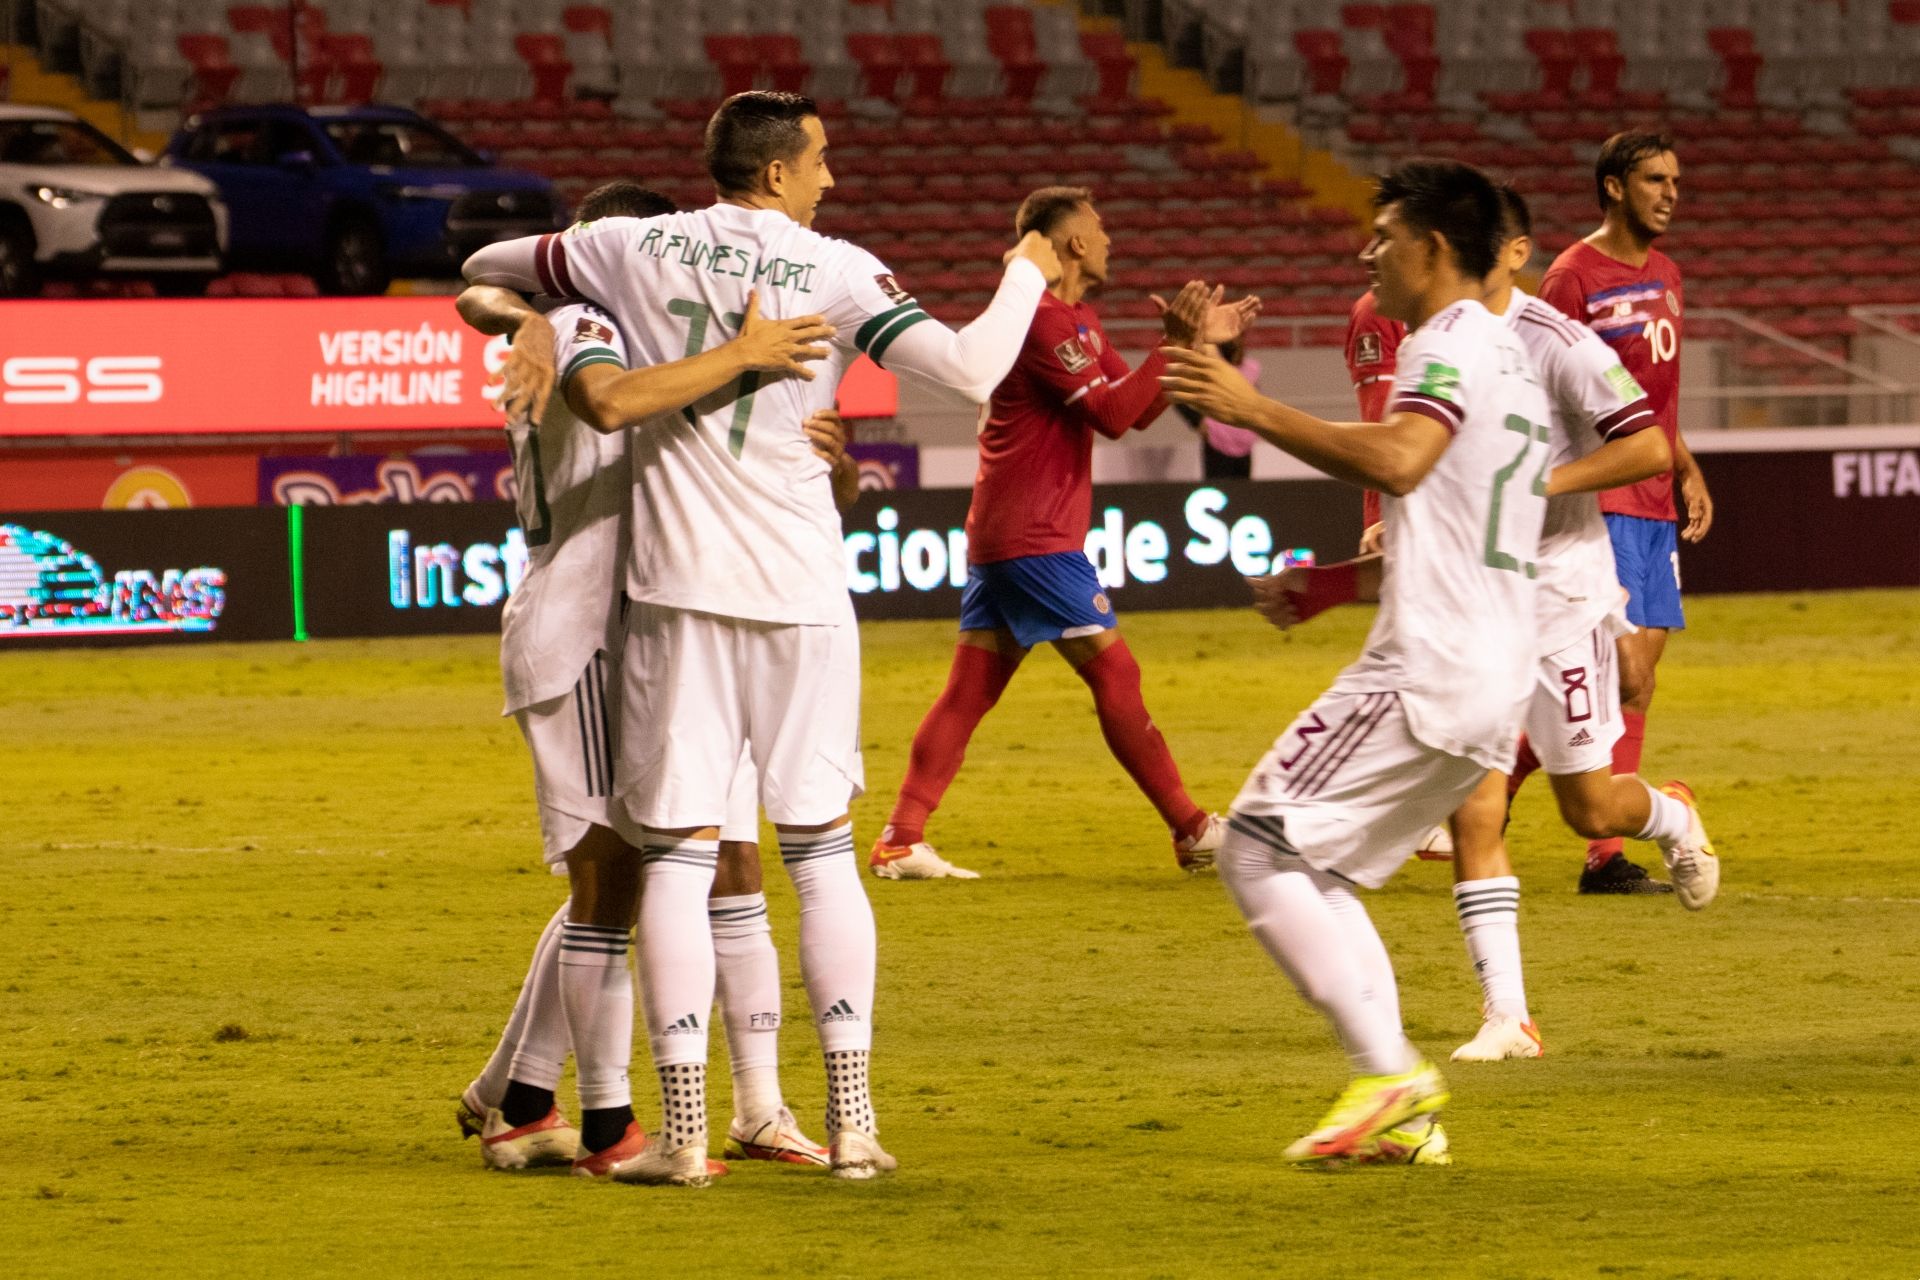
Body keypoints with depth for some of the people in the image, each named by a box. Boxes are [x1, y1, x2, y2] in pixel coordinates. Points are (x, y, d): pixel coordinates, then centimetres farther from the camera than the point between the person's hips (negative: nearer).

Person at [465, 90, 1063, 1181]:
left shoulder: (635, 251, 3)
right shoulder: (837, 272, -4)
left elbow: (486, 266, 17)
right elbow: (968, 368, -13)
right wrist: (1026, 277, 5)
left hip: (678, 590, 1)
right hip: (800, 592, -1)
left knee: (678, 852, 2)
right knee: (822, 848, 10)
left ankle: (685, 1128, -5)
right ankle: (853, 1121, 6)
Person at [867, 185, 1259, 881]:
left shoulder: (1076, 321, 20)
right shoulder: (1046, 320, -13)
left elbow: (1137, 409, 18)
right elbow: (1113, 413, -19)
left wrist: (1198, 340, 9)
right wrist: (1175, 346, -21)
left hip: (997, 535, 11)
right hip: (1035, 536, -11)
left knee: (969, 689, 6)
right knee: (1113, 672, -5)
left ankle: (900, 842, 1)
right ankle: (1193, 831, -1)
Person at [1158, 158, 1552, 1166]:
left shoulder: (1450, 344, -8)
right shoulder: (1509, 359, 24)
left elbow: (1398, 460, -28)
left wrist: (1255, 411, -22)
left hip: (1427, 670, -10)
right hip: (1493, 680, 10)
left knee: (1258, 848, -8)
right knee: (1312, 871, 16)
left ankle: (1390, 1072, -15)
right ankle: (1401, 1117, 8)